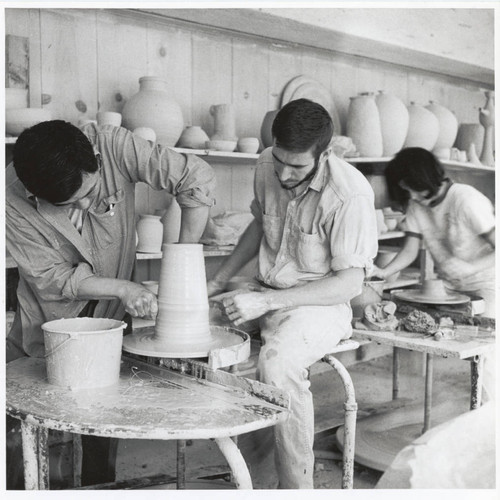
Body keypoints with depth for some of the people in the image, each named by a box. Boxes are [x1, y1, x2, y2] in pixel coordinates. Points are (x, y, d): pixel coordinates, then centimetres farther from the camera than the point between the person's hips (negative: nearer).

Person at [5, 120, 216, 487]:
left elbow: (198, 178, -26)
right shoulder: (14, 195, -25)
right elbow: (49, 277, -21)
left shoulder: (114, 146, -27)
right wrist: (122, 288, -29)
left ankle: (99, 481, 29)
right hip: (50, 318, 0)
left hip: (108, 317, 1)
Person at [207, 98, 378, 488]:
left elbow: (350, 282, -19)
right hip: (266, 298, 7)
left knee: (277, 363, -35)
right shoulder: (267, 167, -2)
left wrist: (268, 302, -25)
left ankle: (298, 485, -17)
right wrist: (220, 279, 8)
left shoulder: (349, 194, -21)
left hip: (320, 304, -6)